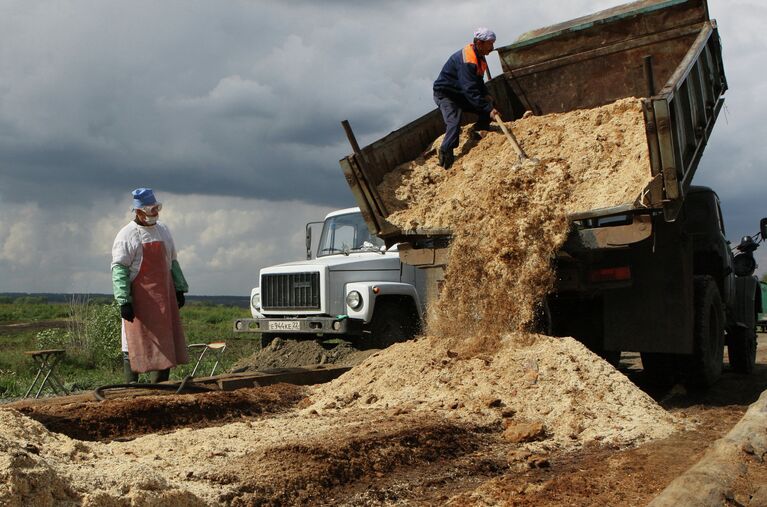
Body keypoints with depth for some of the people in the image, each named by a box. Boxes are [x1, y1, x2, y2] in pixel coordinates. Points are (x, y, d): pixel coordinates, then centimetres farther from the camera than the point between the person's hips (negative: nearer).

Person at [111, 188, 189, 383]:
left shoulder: (163, 231, 14)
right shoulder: (127, 235, -7)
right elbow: (119, 269, -12)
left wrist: (179, 289, 15)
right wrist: (124, 301, -20)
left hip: (164, 297, 6)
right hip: (139, 299, -6)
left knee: (165, 342, 8)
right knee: (134, 344, 0)